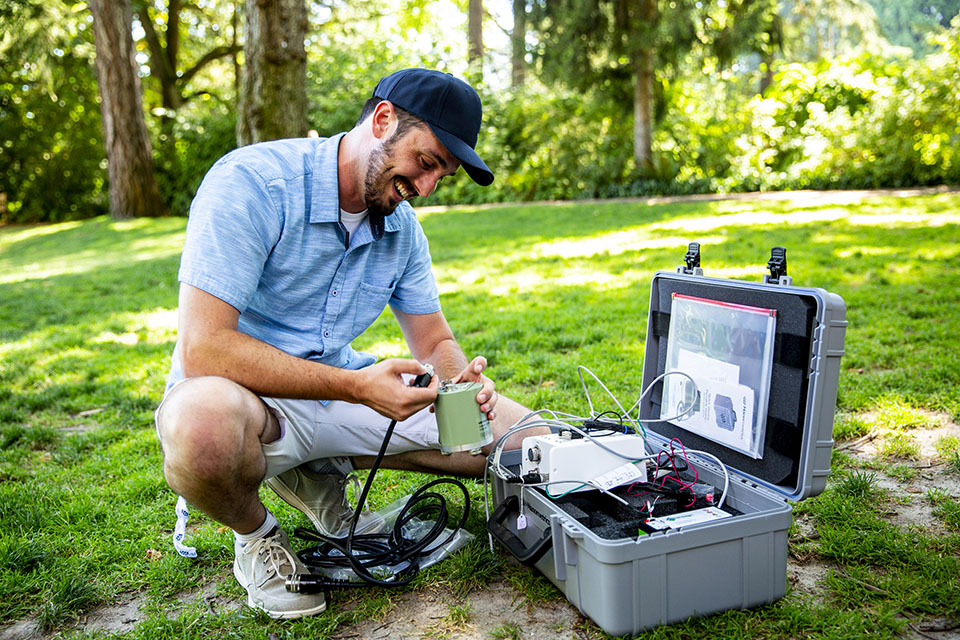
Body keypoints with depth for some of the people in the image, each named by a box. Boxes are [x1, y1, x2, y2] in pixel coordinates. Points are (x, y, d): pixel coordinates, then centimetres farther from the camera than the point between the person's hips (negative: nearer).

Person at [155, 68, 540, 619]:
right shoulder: (250, 182, -21)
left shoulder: (403, 226, 1)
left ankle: (320, 476, 10)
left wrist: (461, 382, -18)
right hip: (246, 395, -5)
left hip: (342, 390, 6)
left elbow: (435, 342, 7)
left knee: (519, 434, -4)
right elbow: (203, 349, -28)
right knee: (205, 421, -43)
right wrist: (356, 386, -32)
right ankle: (256, 536, -5)